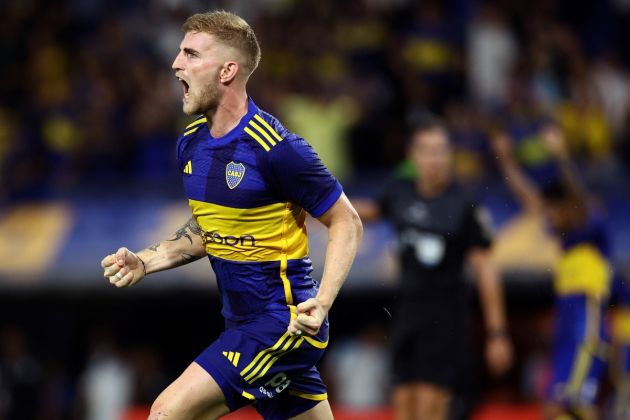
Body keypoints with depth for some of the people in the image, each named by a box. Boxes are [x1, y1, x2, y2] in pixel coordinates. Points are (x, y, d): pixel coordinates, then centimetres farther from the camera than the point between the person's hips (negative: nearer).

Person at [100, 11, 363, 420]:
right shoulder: (191, 143, 6)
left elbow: (347, 223, -12)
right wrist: (145, 261, 7)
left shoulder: (276, 148, -19)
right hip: (243, 321, 8)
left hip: (284, 321, -8)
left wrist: (322, 302, -24)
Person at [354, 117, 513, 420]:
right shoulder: (400, 193, 2)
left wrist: (497, 332, -10)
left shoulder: (464, 207, -10)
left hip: (444, 315, -5)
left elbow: (485, 270, -8)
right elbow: (372, 210, 27)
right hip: (407, 307, 5)